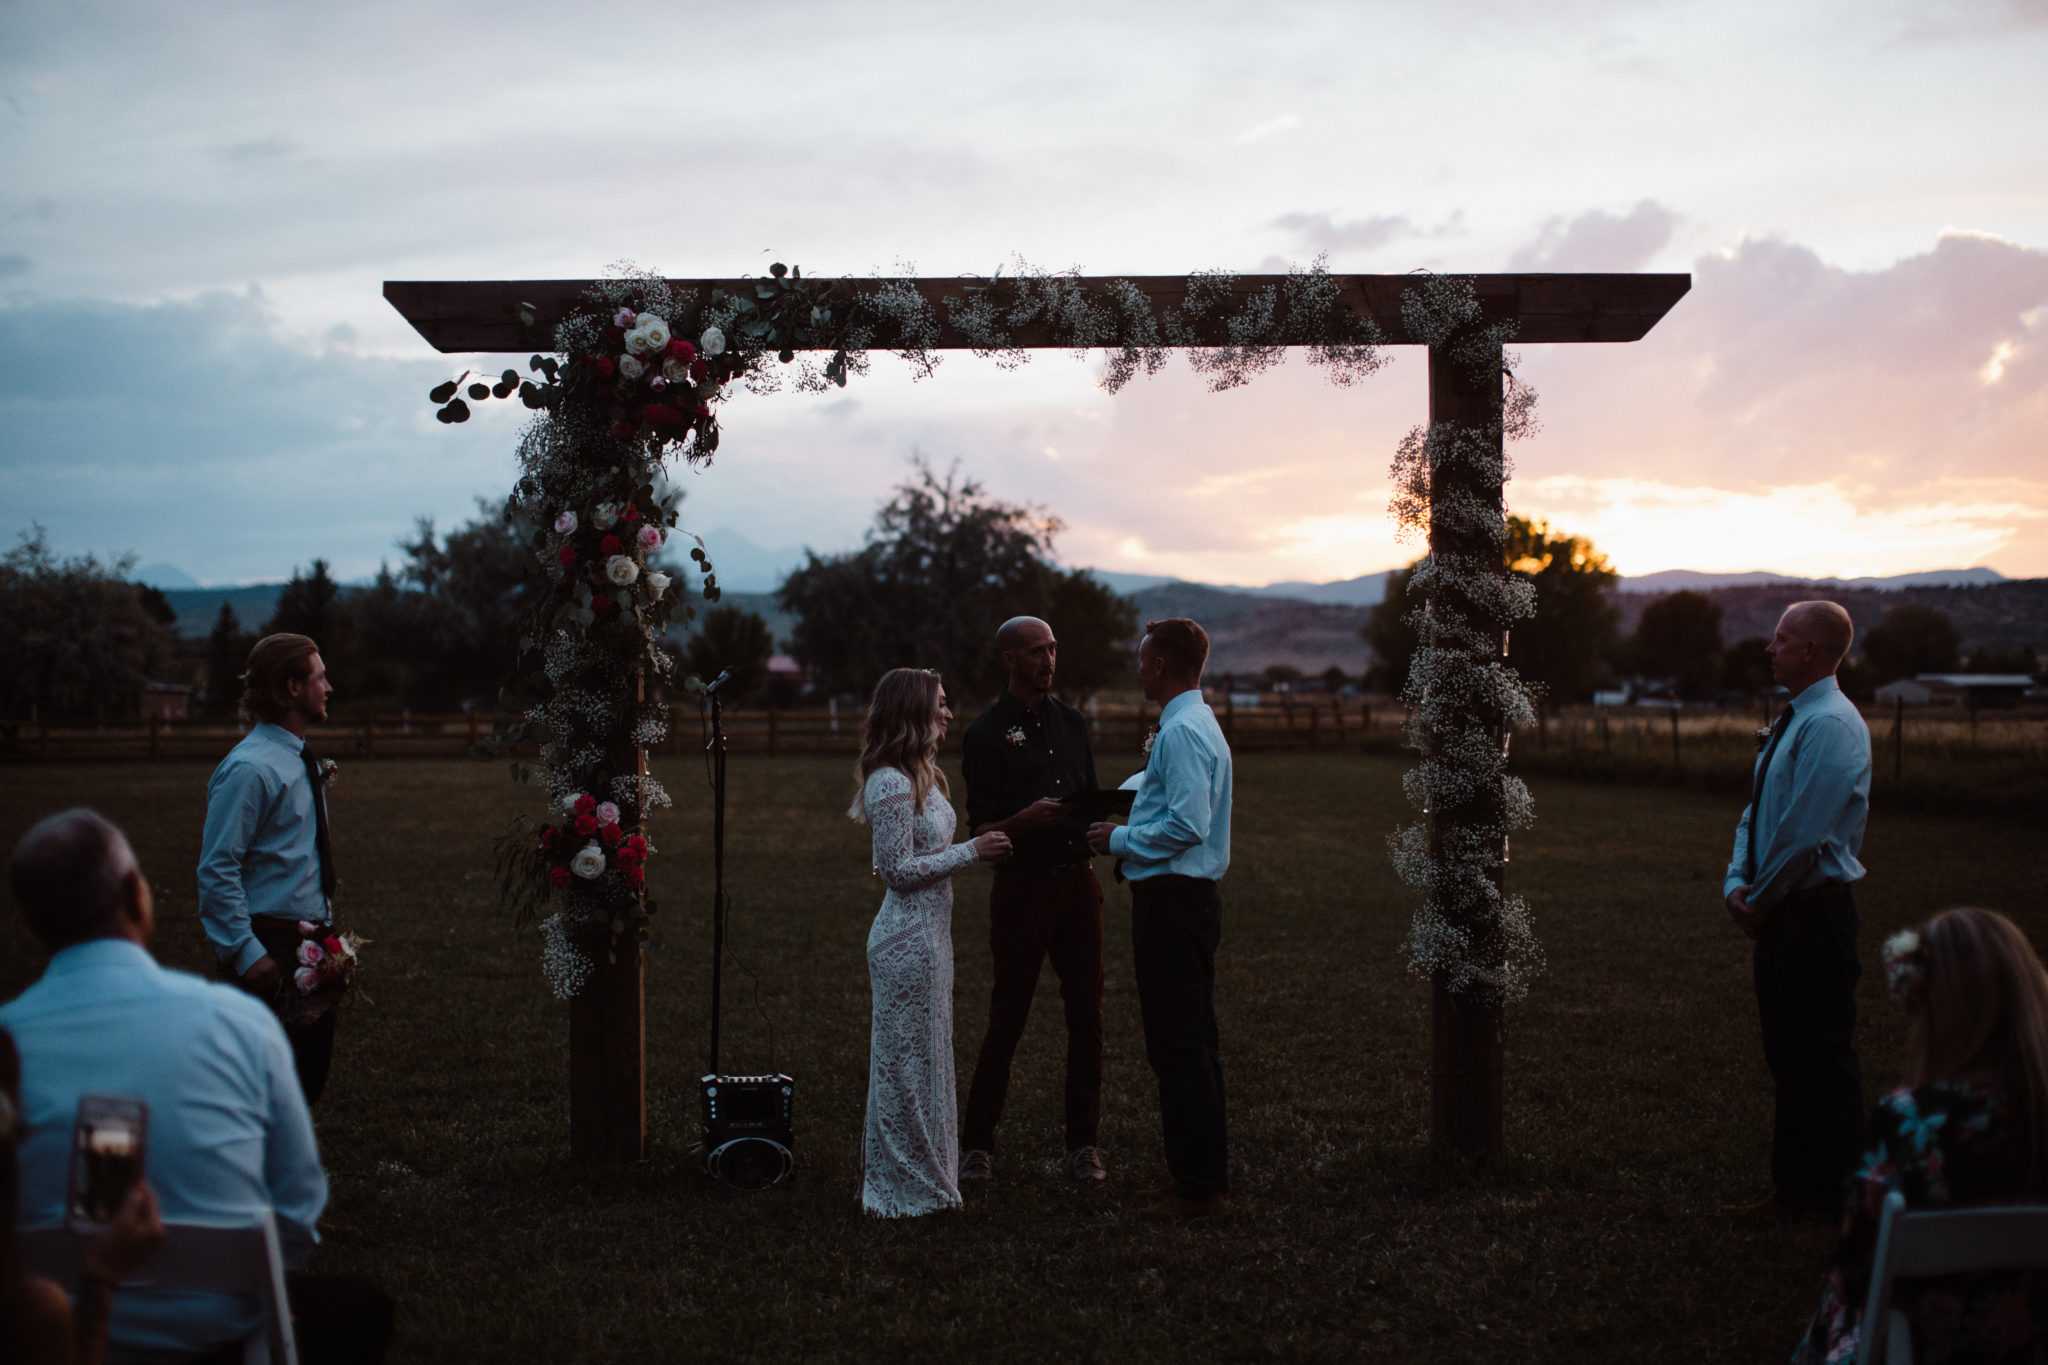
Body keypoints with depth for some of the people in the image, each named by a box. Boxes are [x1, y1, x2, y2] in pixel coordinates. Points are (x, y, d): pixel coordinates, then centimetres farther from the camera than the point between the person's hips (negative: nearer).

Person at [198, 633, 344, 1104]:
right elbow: (217, 870, -19)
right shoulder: (251, 769, -16)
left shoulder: (298, 761, 13)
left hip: (311, 947, 9)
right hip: (273, 950, -9)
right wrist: (246, 954, -21)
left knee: (308, 1082, 15)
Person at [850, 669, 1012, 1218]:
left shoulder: (921, 775, 12)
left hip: (929, 933, 10)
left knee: (928, 1055, 15)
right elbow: (898, 870, -20)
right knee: (908, 1059, -1)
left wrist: (979, 847, 9)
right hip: (907, 940, -10)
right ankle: (905, 1189, 10)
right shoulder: (891, 784, -19)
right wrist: (971, 851, -16)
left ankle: (926, 1175, 25)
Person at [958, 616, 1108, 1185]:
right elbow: (980, 828, -6)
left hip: (1078, 879, 5)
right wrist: (1026, 819, -24)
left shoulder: (1072, 722, 14)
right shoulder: (988, 732, -3)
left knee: (1086, 1015, 4)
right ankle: (976, 1143, 10)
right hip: (1021, 886, -5)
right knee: (1007, 1018, -1)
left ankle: (1083, 1143, 13)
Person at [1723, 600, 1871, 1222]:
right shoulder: (1790, 723, 14)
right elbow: (1755, 811, 19)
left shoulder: (1831, 725, -17)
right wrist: (1738, 884, 5)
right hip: (1780, 914, 10)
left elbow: (1803, 831, -21)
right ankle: (1794, 1189, 24)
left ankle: (1832, 1201, 7)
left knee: (1824, 1058, -2)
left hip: (1813, 913, -10)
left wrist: (1759, 898, -10)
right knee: (1787, 1055, 15)